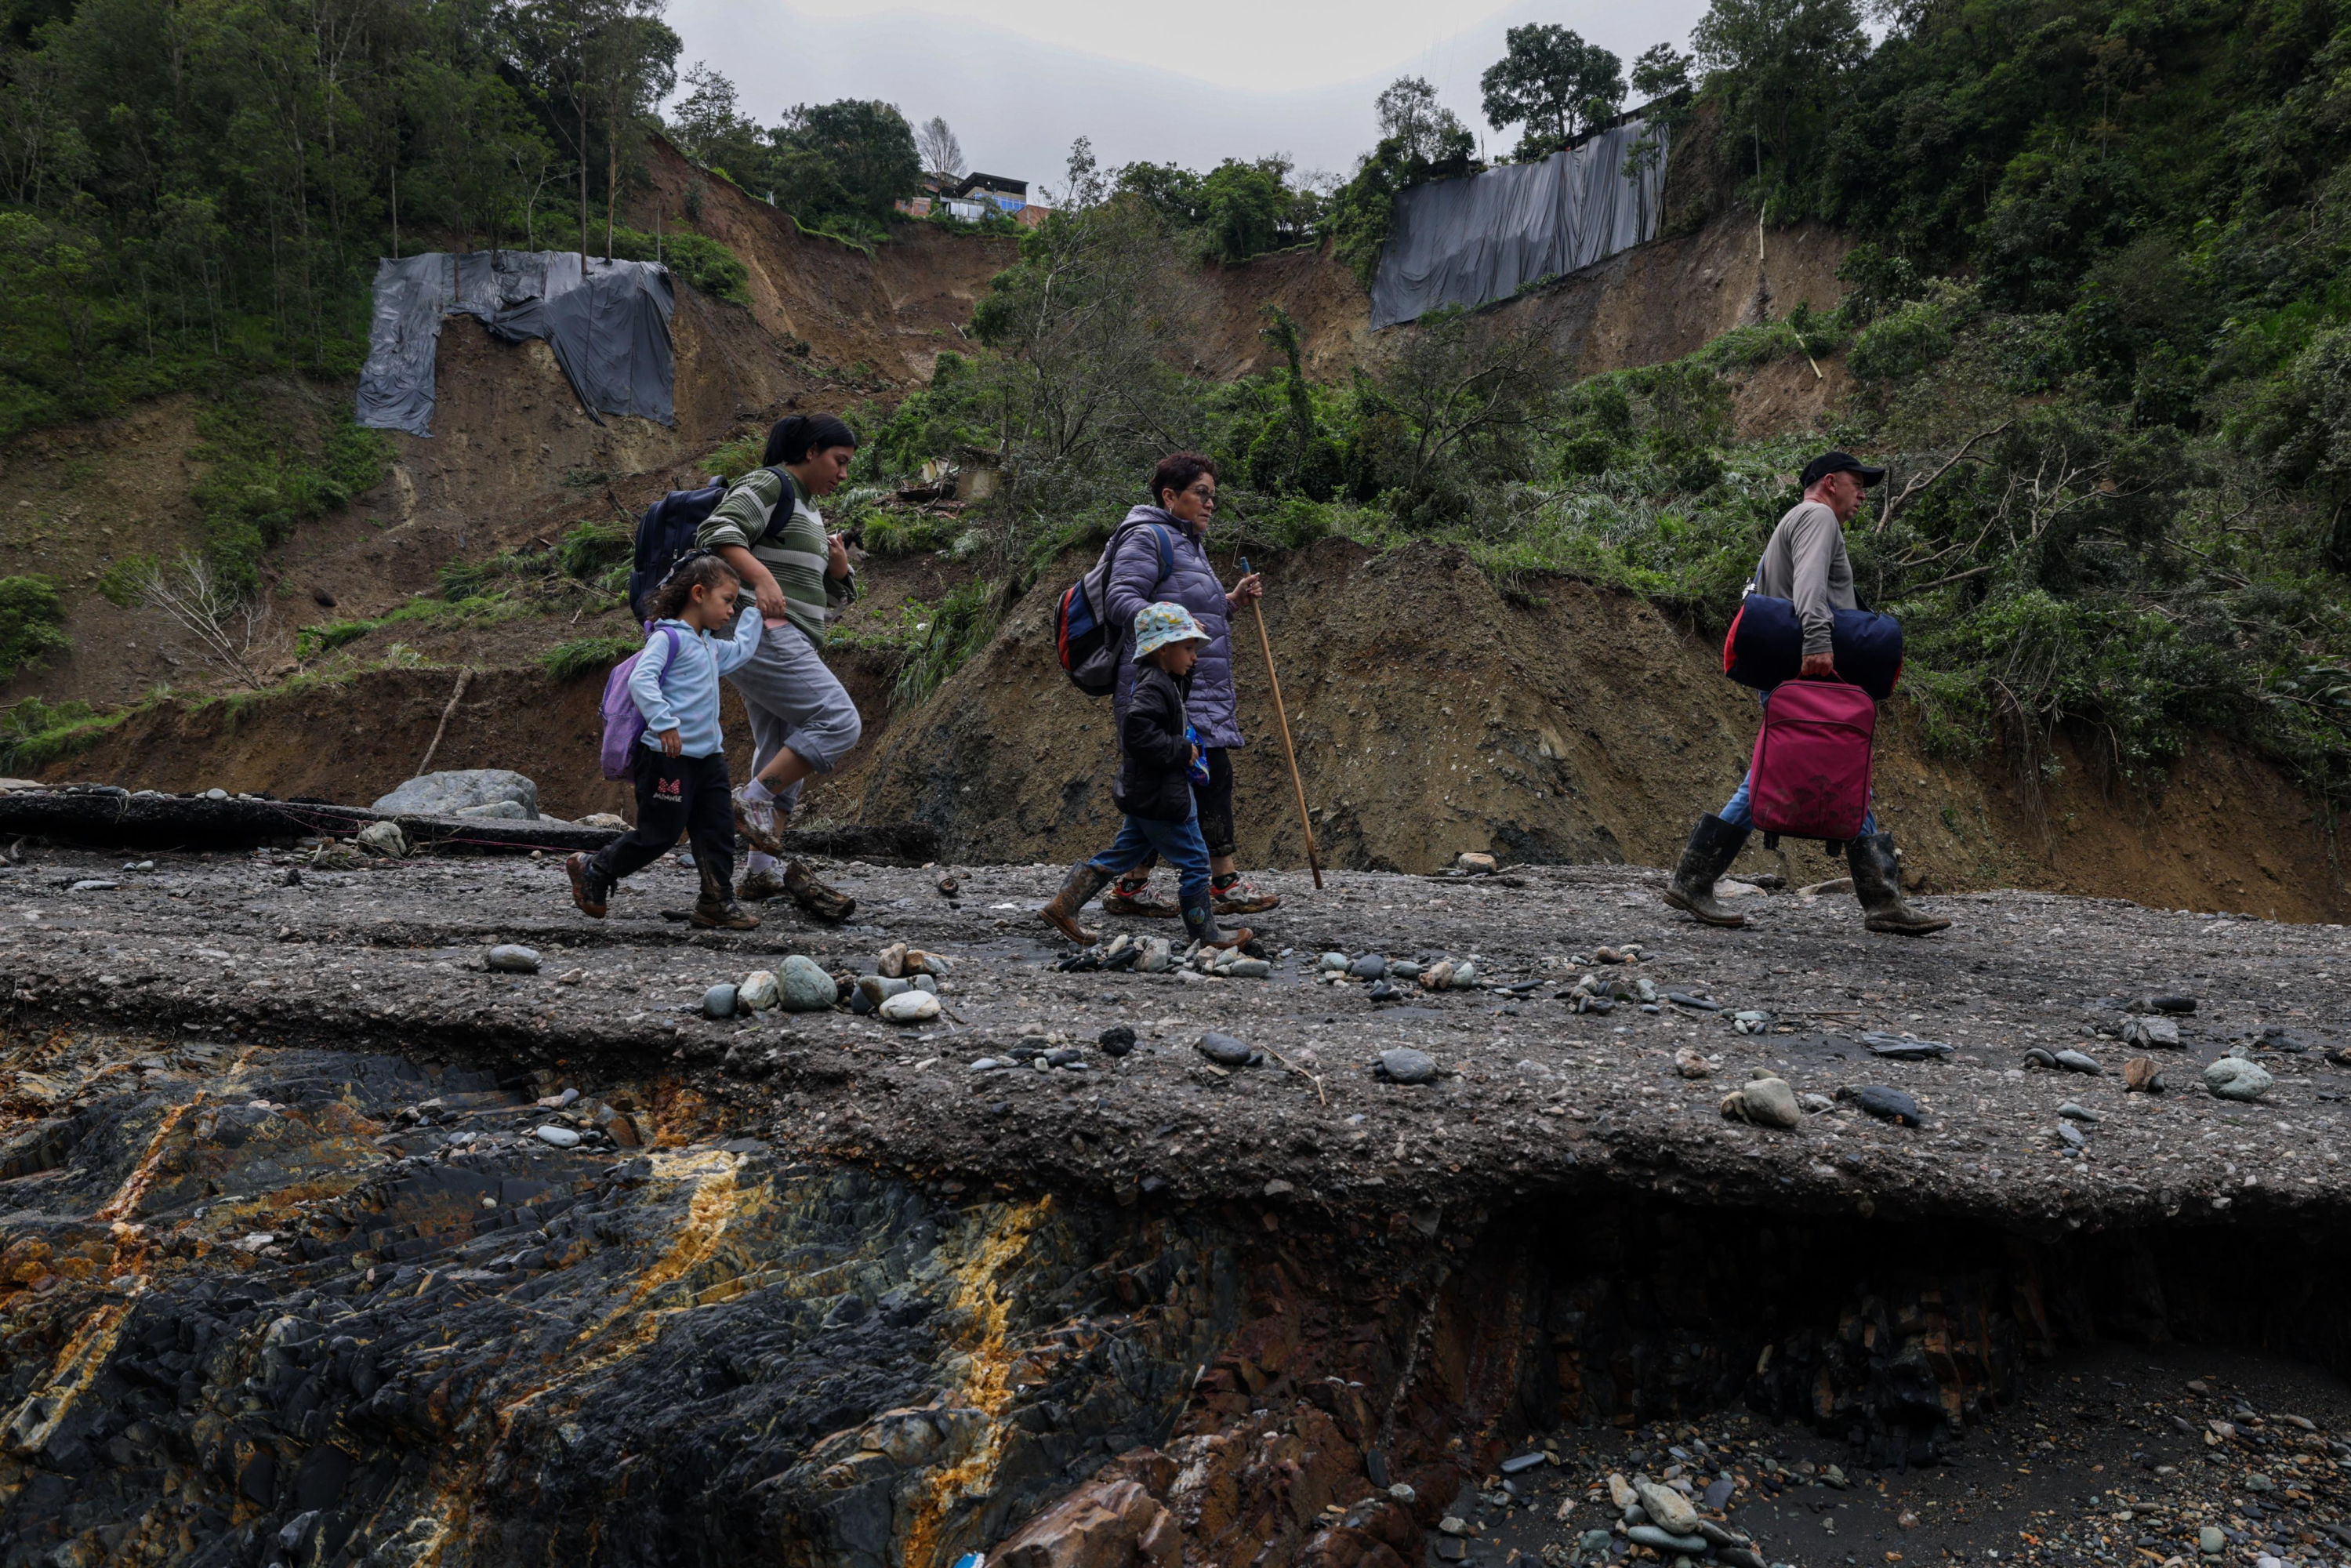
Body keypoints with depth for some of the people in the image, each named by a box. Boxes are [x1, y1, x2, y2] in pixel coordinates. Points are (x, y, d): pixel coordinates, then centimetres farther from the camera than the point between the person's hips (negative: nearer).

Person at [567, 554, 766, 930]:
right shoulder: (668, 638, -11)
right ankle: (593, 871, 20)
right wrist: (664, 723, -31)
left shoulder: (711, 647, 17)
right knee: (658, 834, 0)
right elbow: (641, 679, -23)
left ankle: (717, 902, 12)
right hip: (669, 757, -9)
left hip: (708, 755, 9)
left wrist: (754, 612, 36)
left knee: (719, 829, 4)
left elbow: (741, 649, 37)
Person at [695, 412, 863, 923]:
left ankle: (760, 873, 8)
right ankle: (750, 800, -13)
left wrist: (839, 571, 7)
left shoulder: (809, 511, 26)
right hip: (762, 631, -10)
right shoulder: (768, 485, -2)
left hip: (786, 643, 10)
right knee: (839, 721, -19)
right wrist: (761, 577, -31)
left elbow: (825, 599, 28)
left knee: (782, 758, 7)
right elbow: (716, 532, -19)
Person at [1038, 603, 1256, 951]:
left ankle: (1062, 907, 20)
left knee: (1124, 853, 17)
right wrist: (1182, 751, -23)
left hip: (1143, 795, 10)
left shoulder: (1164, 682, 13)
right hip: (1161, 797, -10)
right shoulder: (1153, 688, -20)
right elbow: (1136, 731, -31)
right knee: (1194, 860, 0)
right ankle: (1206, 934, 11)